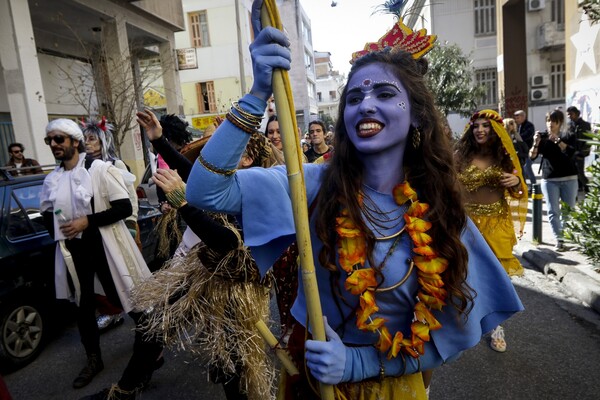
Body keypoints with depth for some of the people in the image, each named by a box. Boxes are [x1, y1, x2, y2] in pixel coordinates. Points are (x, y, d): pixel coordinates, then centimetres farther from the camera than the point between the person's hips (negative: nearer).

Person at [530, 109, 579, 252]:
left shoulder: (568, 137, 3)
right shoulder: (542, 137, 6)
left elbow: (571, 152, -16)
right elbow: (532, 156, -5)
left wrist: (557, 140, -27)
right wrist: (536, 144, -24)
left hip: (569, 179, 0)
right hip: (549, 180, 0)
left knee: (569, 209, 8)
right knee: (553, 211, -3)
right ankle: (559, 240, 0)